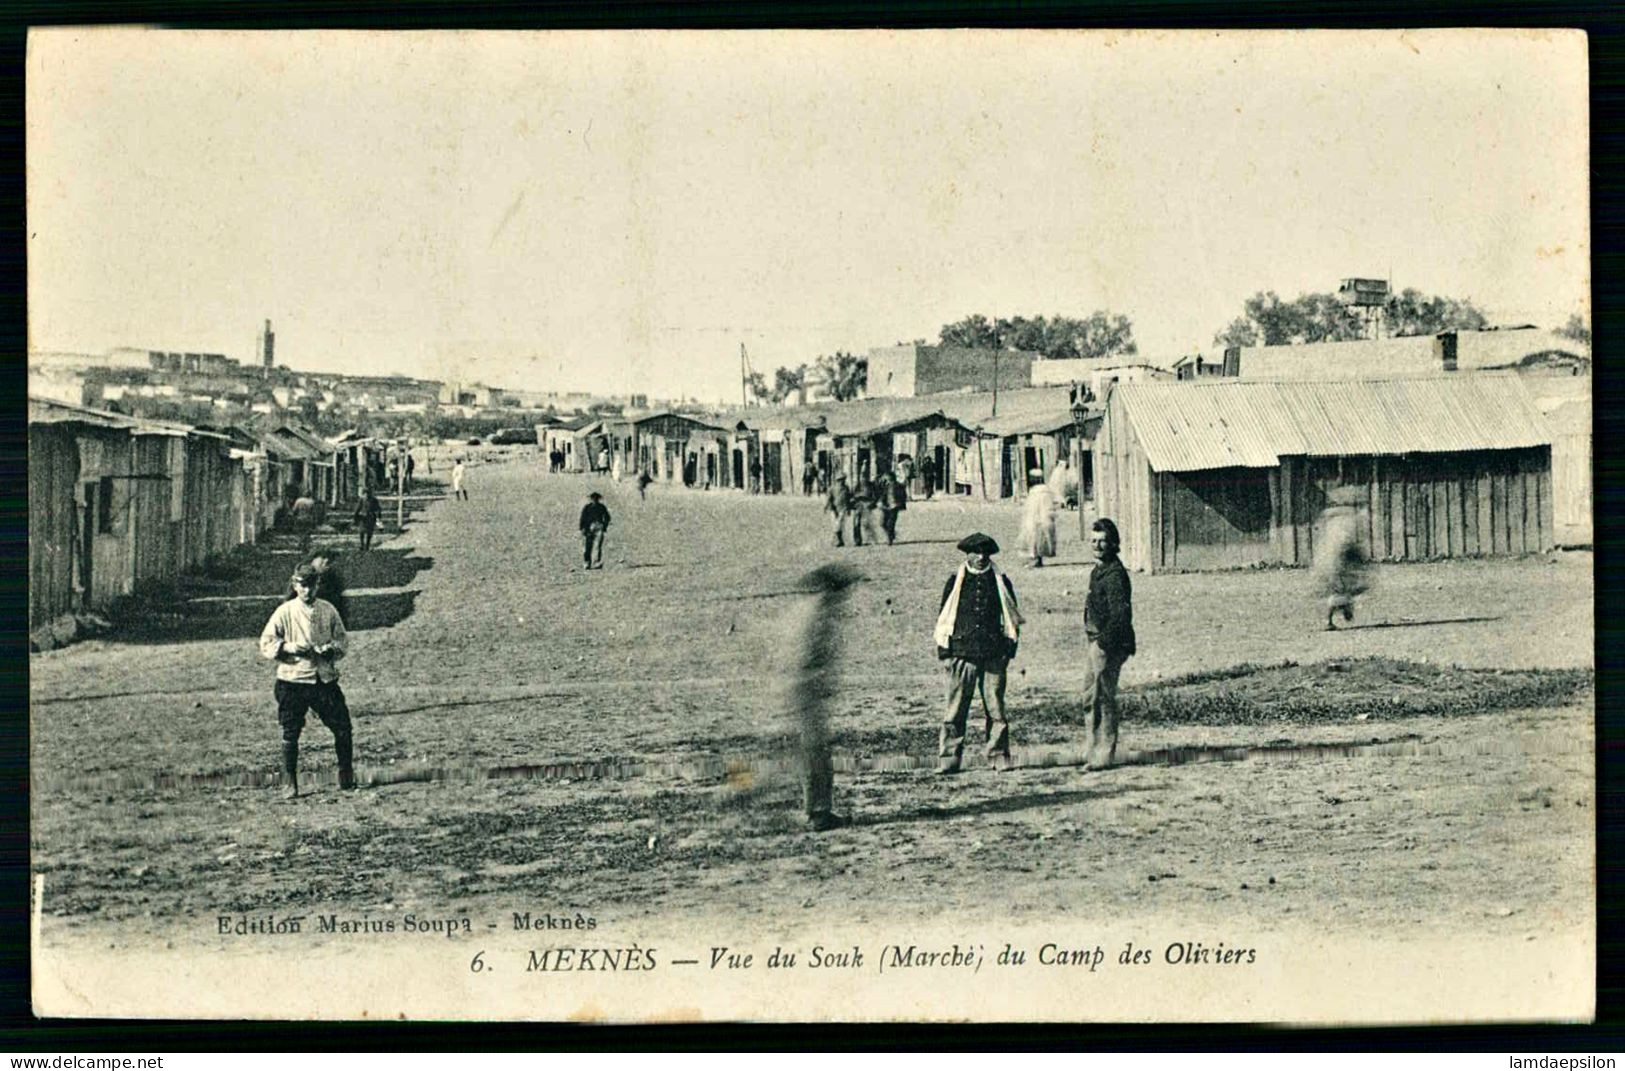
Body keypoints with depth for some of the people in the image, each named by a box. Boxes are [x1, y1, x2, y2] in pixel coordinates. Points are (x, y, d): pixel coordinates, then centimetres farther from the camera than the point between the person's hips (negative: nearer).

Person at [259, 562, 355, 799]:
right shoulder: (284, 612, 0)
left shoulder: (328, 610, 8)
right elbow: (265, 644, 0)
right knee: (290, 733, -1)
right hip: (293, 681, -2)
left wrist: (331, 649, -9)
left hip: (325, 679, 2)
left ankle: (347, 776, 19)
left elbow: (343, 642, 12)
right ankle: (289, 784, 10)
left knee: (343, 728, 1)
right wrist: (288, 648, -17)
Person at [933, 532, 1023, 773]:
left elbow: (1011, 618, 15)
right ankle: (948, 759, 0)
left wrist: (1009, 649, 5)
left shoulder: (1000, 582, 12)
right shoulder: (955, 582, 8)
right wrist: (945, 651, 2)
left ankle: (999, 756, 8)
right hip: (962, 652, -1)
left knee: (996, 708, 2)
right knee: (955, 709, -3)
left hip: (994, 654, 1)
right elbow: (943, 617, 10)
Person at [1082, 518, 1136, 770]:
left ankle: (1105, 755, 0)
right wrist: (1089, 641, 15)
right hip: (1093, 639, 10)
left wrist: (1104, 641, -20)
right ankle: (1096, 753, 21)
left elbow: (1121, 613, -21)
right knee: (1090, 699, 13)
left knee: (1103, 698, -5)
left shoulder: (1115, 573, -15)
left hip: (1108, 644, -10)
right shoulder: (1098, 570, 14)